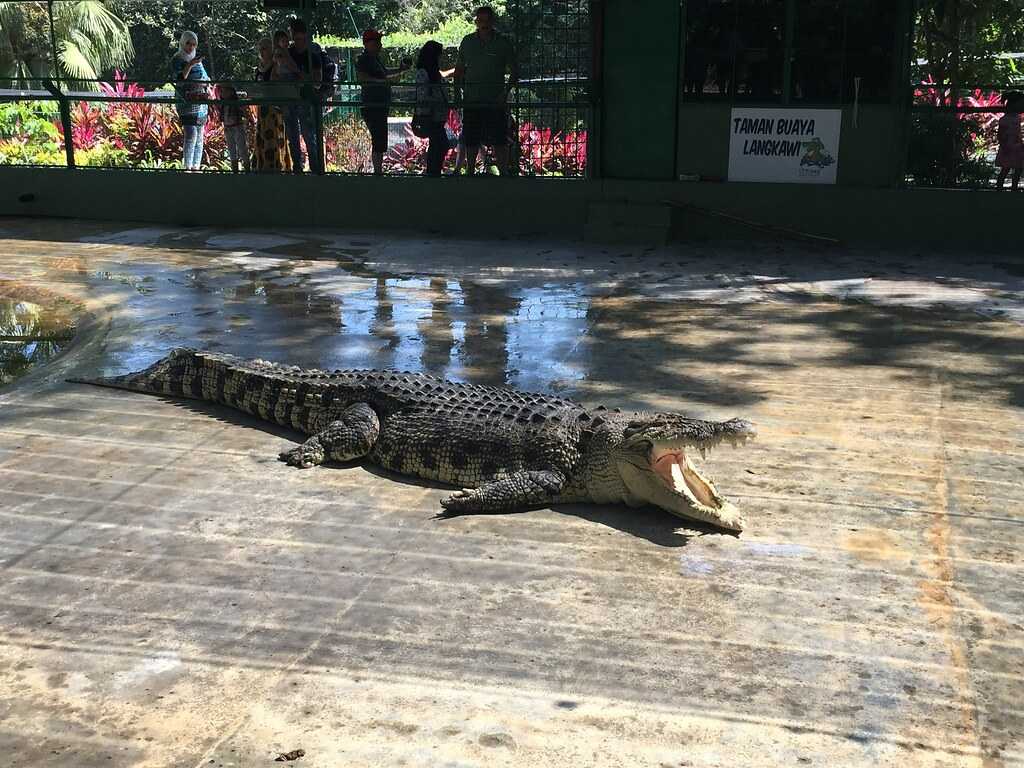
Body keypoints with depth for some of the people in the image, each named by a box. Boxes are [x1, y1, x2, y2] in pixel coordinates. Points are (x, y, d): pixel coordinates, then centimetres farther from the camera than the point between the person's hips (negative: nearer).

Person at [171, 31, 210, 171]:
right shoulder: (177, 60, -2)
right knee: (191, 134, -17)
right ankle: (188, 168, -17)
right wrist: (190, 65, -26)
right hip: (186, 103, -7)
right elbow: (178, 80, -17)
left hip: (201, 103, 7)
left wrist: (201, 83, 2)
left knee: (199, 137, 5)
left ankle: (196, 167, 10)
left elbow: (206, 79, 24)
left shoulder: (197, 60, 17)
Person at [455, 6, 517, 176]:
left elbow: (514, 71, 4)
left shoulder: (503, 44, 0)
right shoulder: (468, 42, 6)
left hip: (495, 101, -2)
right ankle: (470, 172, 21)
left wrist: (506, 92, -9)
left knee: (499, 141, -5)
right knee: (471, 141, 9)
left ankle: (504, 173, 2)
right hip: (471, 100, 2)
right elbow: (460, 68, 16)